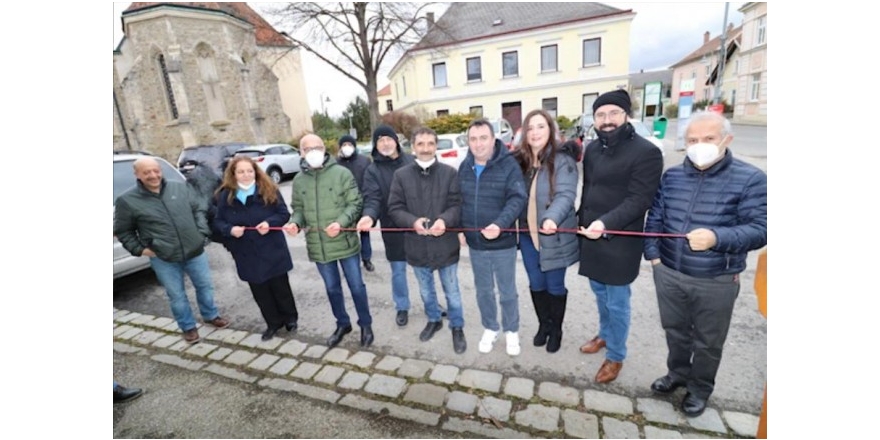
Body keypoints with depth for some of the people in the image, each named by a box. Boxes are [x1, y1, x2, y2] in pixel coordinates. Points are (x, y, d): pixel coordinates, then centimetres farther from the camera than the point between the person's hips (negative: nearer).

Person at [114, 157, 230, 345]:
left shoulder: (180, 188, -1)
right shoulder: (127, 200, -7)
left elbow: (199, 209, 8)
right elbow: (122, 231, 4)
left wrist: (202, 232, -1)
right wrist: (140, 249, -5)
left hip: (195, 251, 2)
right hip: (163, 259, -2)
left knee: (205, 285, 15)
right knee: (176, 295, 11)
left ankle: (211, 315, 39)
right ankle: (188, 327, 32)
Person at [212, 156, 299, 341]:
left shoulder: (269, 190, -6)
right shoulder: (225, 196, -1)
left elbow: (284, 214, -4)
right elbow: (217, 222, 3)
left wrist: (269, 222, -23)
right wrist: (229, 229, -18)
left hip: (271, 249, -2)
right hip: (246, 253, 2)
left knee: (280, 286, 10)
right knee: (260, 291, 13)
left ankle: (290, 318, 31)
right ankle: (273, 323, 31)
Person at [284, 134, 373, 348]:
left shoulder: (342, 173, -7)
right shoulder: (299, 180, 4)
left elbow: (355, 203, -9)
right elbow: (298, 208, 11)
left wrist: (341, 222, -24)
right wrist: (295, 222, -11)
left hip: (345, 242, -3)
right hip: (318, 246, 4)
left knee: (356, 286, 9)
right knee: (332, 288, 19)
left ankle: (365, 325, 31)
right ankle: (342, 324, 40)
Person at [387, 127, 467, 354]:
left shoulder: (449, 173, -6)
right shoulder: (401, 175, -3)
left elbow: (458, 205, -8)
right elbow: (394, 208, -4)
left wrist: (445, 220, -28)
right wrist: (413, 221, -22)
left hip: (445, 244, -2)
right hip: (417, 245, 2)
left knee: (452, 291, 14)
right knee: (426, 290, 23)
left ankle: (457, 328, 36)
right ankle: (434, 320, 48)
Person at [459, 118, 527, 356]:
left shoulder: (508, 164, -13)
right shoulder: (464, 167, 3)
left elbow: (517, 199, -19)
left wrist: (500, 224, -33)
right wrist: (459, 229, 6)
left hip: (503, 243, -4)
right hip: (475, 243, 4)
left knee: (507, 292, 14)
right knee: (483, 291, 19)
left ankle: (511, 331, 38)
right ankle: (490, 328, 41)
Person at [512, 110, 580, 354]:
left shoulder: (562, 161, -12)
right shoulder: (518, 161, 2)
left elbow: (566, 195, -24)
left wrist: (552, 218, -42)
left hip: (554, 237, -4)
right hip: (528, 235, 4)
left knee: (555, 286, 13)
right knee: (536, 284, 18)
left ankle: (556, 330, 36)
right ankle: (543, 325, 41)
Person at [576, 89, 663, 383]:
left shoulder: (646, 152, -12)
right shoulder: (592, 149, 8)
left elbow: (639, 200, -19)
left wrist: (606, 223, -32)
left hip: (619, 242, -6)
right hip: (591, 236, 6)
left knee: (617, 302, 7)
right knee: (599, 292, 22)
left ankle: (616, 356, 27)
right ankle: (605, 335, 45)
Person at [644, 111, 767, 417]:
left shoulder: (750, 180, -10)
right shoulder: (671, 176, 2)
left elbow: (759, 229, -16)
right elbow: (655, 217, 7)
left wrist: (717, 237, -34)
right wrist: (652, 253, -1)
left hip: (716, 282, -3)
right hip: (668, 274, 4)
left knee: (707, 342, 17)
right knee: (675, 331, 22)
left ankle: (700, 388, 40)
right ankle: (677, 373, 46)